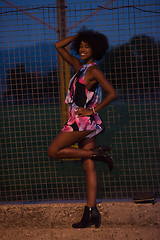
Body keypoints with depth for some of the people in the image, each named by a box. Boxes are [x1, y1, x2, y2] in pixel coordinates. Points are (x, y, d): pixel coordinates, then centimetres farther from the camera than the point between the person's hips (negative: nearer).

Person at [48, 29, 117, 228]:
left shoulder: (93, 70, -9)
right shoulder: (79, 66, 14)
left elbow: (112, 94, -17)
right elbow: (59, 46, 21)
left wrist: (92, 110, -15)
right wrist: (79, 35, 17)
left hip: (83, 121, -8)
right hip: (81, 123, 8)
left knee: (53, 151, -4)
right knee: (88, 167, 3)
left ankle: (98, 153, -3)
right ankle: (91, 212, 1)